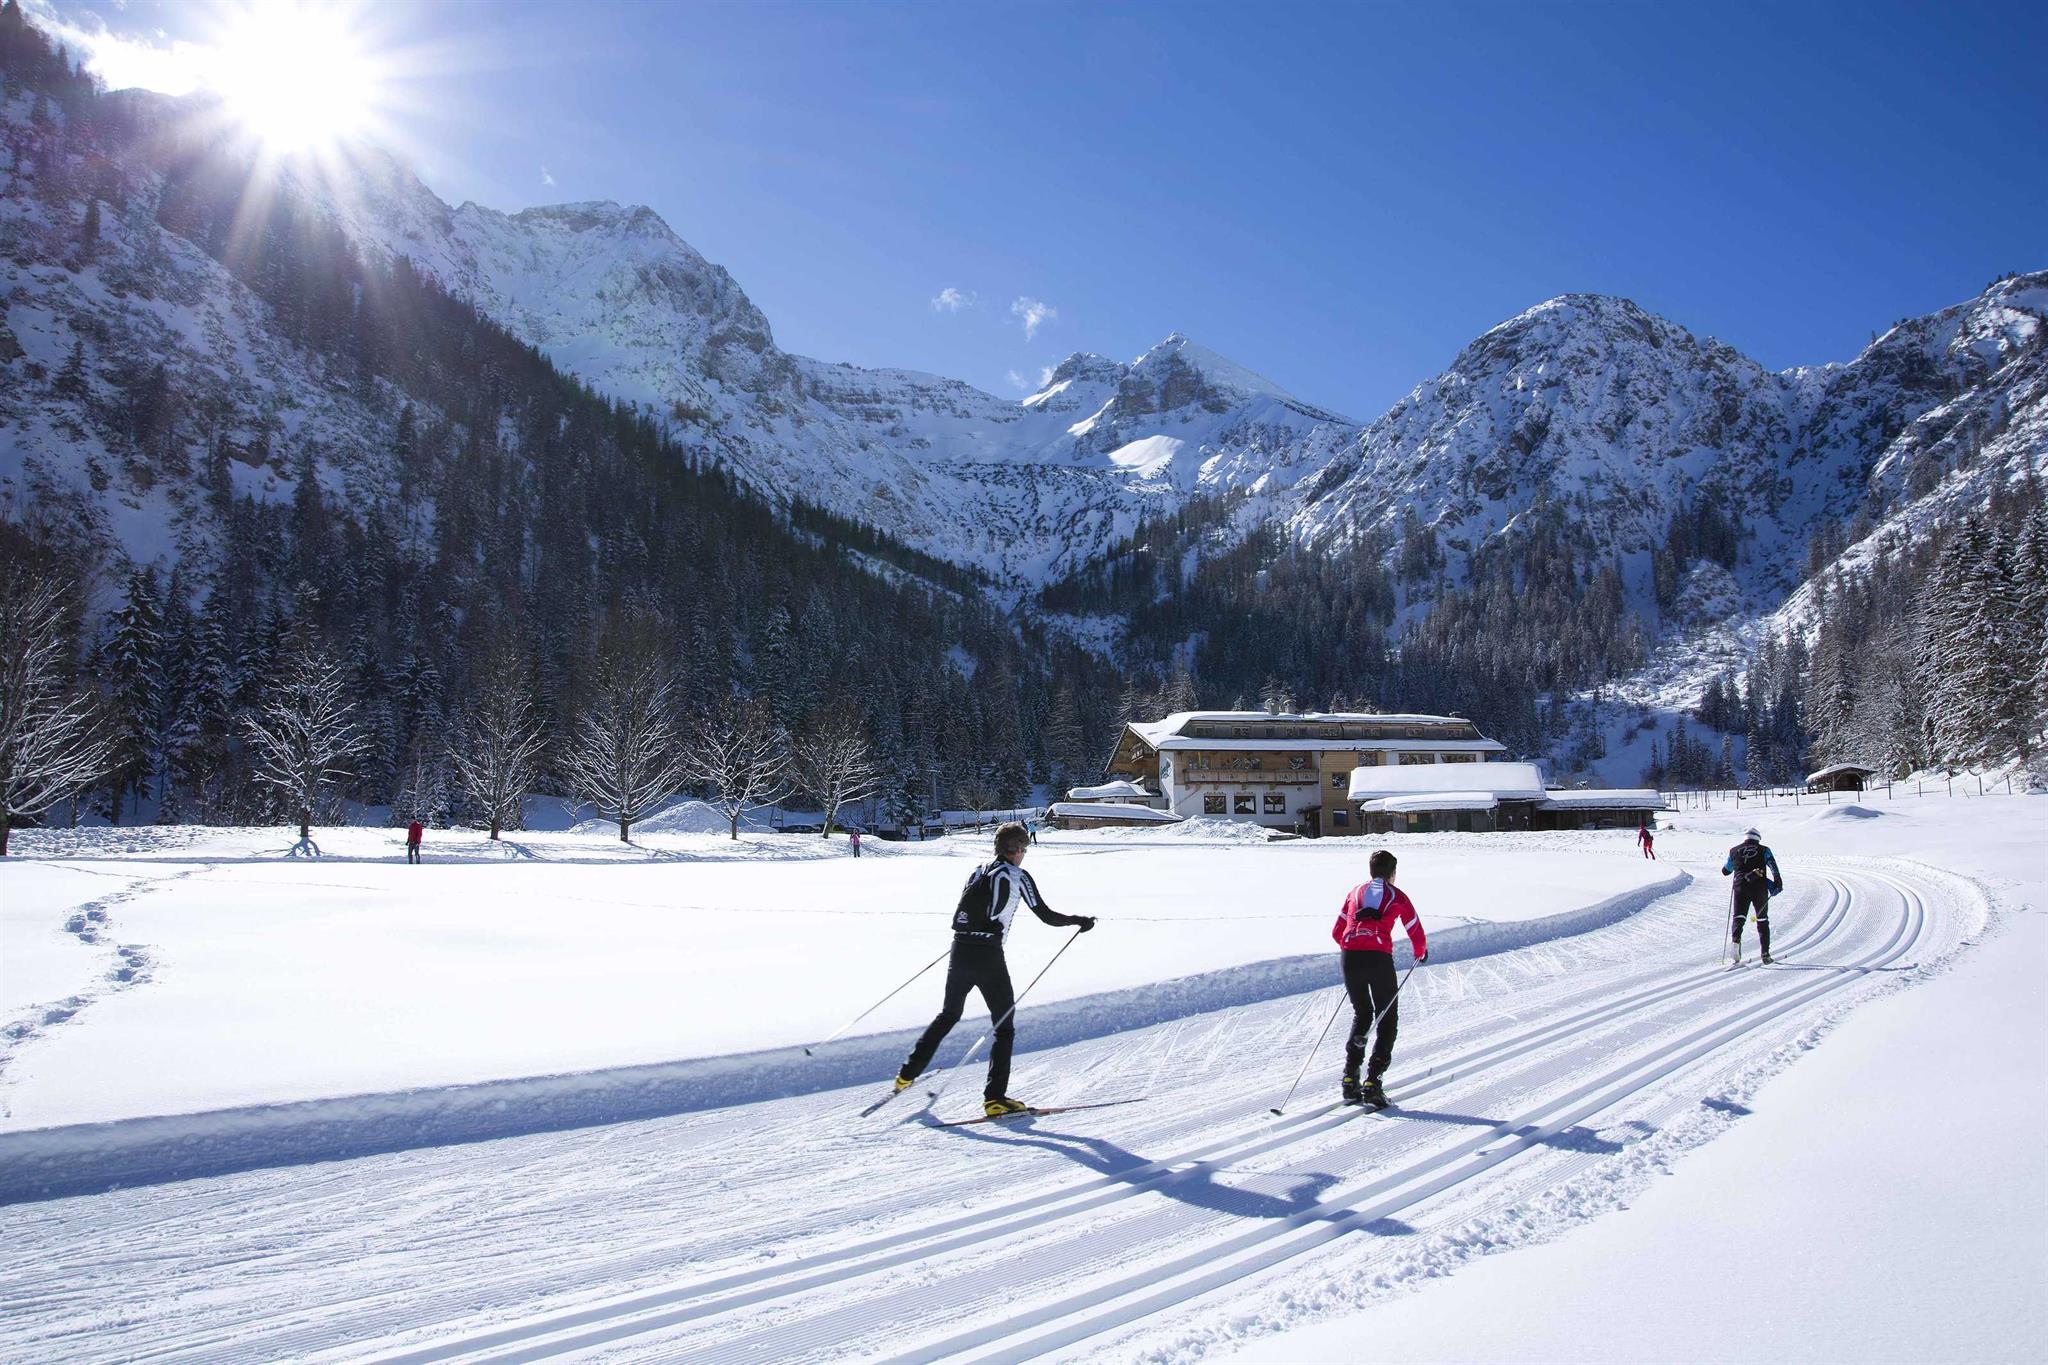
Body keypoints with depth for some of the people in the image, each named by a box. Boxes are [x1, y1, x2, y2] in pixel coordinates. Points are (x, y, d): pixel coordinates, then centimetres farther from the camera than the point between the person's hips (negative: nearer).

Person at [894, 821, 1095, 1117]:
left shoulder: (979, 871, 13)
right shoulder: (1018, 875, -3)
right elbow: (1047, 916, -4)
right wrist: (1080, 921, 11)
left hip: (960, 952, 6)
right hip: (988, 956, -6)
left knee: (948, 1015, 25)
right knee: (1005, 1028, 6)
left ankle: (908, 1072, 26)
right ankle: (994, 1098, -1)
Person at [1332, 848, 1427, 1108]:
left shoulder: (1355, 892, 21)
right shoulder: (1397, 897, 13)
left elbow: (1337, 933, 23)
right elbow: (1417, 935, 17)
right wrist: (1421, 953, 39)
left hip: (1349, 958, 3)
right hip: (1379, 958, -3)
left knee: (1361, 1014, 23)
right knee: (1388, 1020, 11)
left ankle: (1350, 1080, 13)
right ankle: (1372, 1082, -2)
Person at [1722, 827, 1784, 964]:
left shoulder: (1734, 851, 15)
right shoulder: (1763, 850, 11)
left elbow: (1725, 871, 23)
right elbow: (1772, 864, -9)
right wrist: (1778, 881, -17)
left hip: (1741, 888, 0)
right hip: (1760, 889, 0)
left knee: (1739, 917, -2)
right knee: (1762, 920, 12)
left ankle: (1737, 938, -34)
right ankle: (1765, 954, 11)